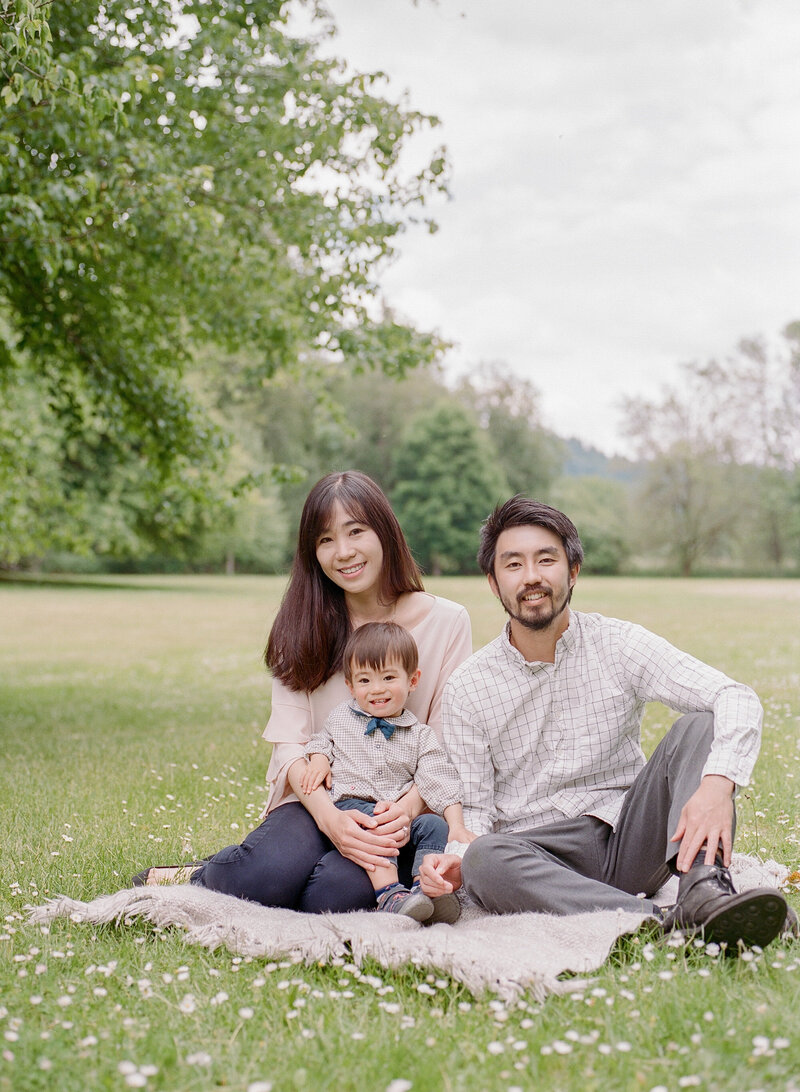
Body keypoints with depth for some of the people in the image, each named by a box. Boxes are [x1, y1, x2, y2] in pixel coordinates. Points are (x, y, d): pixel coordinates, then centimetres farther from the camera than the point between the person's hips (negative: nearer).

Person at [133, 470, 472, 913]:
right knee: (273, 871, -34)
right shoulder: (302, 626, 6)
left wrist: (407, 808, -21)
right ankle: (203, 877, 0)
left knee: (340, 889, -33)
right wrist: (330, 818, -23)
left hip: (397, 813, 0)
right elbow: (290, 741, -4)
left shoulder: (446, 622, 2)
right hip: (316, 801, 1)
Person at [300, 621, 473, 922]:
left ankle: (425, 888, -35)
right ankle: (388, 892, -46)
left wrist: (457, 825, -13)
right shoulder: (340, 718, 13)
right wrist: (318, 758, 6)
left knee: (435, 825, -24)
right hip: (351, 805, -2)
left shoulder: (420, 736, 9)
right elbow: (322, 740, 31)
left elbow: (440, 784, 2)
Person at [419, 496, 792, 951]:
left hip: (629, 840, 1)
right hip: (538, 857, -1)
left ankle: (706, 891, -38)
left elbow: (736, 698, -12)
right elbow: (474, 810, 2)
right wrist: (453, 863, -22)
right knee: (483, 859, -34)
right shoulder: (467, 690, 1)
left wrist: (717, 784, -33)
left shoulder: (618, 644, -1)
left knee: (700, 723, -18)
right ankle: (669, 923, -42)